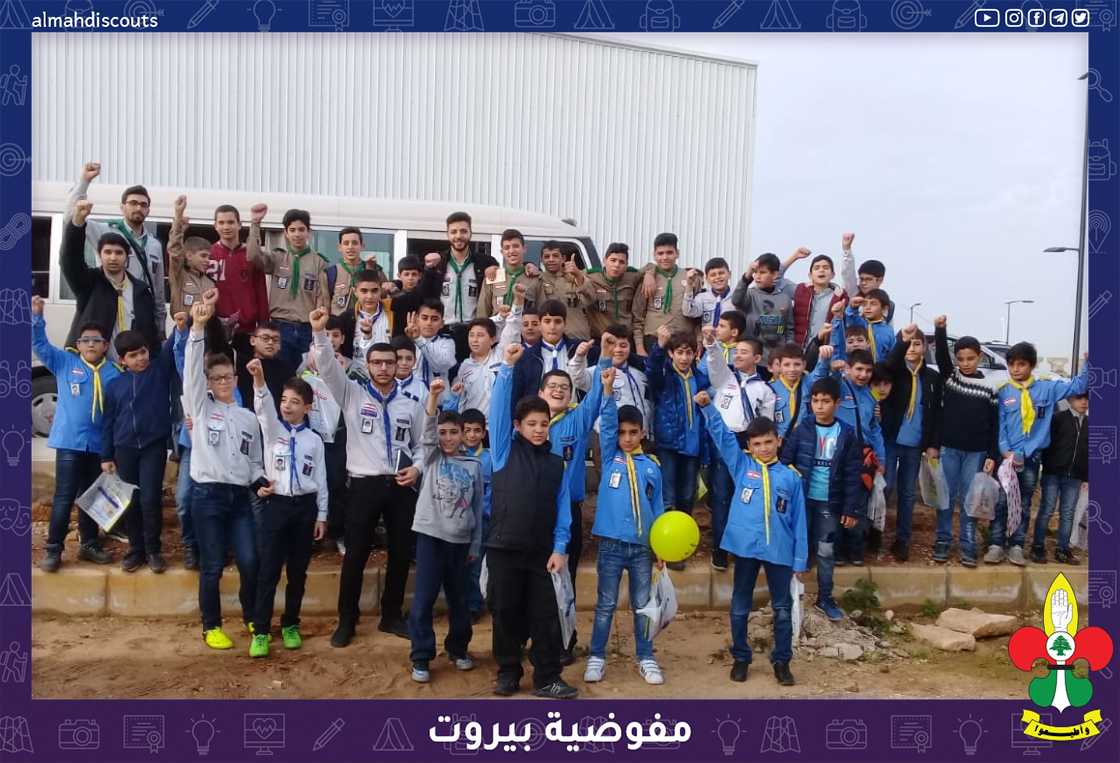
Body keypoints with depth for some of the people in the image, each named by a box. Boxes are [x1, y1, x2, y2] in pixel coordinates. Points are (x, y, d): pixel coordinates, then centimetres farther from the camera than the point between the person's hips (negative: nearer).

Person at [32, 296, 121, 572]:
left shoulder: (114, 372, 3)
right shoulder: (64, 362, 3)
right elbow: (39, 344, -5)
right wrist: (37, 316, -19)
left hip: (99, 445, 2)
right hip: (70, 442, -2)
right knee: (64, 497, -2)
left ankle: (89, 544, 27)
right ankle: (53, 549, 8)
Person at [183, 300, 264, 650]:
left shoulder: (249, 417, 14)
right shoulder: (200, 406, 4)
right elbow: (192, 368, -12)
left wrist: (262, 482, -3)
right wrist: (198, 328, -24)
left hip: (240, 496, 3)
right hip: (208, 494, -3)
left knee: (250, 562, 0)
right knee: (212, 566, 2)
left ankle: (252, 618, 22)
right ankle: (211, 626, 18)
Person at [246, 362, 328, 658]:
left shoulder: (314, 440, 5)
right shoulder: (272, 429, 2)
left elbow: (321, 480, 7)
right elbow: (264, 408, -21)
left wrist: (321, 515, 5)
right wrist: (259, 381, -40)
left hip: (305, 507, 1)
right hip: (275, 505, -1)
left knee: (298, 571, 9)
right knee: (268, 571, -1)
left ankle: (290, 625, 23)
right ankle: (261, 631, 7)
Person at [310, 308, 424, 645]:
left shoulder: (411, 405, 10)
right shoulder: (352, 394, 3)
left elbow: (422, 444, 15)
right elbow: (328, 367, -11)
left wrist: (417, 467, -4)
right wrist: (319, 332, -24)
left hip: (401, 487, 3)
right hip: (364, 485, -3)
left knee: (401, 554, 9)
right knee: (355, 556, 1)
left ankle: (391, 616, 25)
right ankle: (346, 621, 16)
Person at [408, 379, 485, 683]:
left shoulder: (474, 465, 5)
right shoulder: (432, 456, 3)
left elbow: (478, 507, 7)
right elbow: (427, 428, -16)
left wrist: (475, 544, 6)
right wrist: (434, 395, -31)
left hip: (460, 539, 2)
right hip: (430, 534, -2)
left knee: (458, 598, 12)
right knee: (424, 598, -2)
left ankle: (458, 648, 30)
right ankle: (421, 657, 8)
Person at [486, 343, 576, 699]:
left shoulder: (556, 463, 9)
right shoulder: (505, 450, 3)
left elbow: (562, 508, 6)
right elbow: (498, 408, -8)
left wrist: (559, 547, -3)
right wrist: (507, 368, -16)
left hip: (542, 551, 2)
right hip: (504, 548, -2)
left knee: (545, 616, 4)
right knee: (506, 613, 7)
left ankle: (547, 678, 15)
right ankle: (508, 673, 23)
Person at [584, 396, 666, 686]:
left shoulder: (652, 467, 6)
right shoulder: (610, 458, 3)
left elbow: (657, 508, 9)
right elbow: (606, 424, -11)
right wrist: (608, 389, -24)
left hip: (642, 546, 2)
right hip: (611, 544, -1)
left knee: (642, 605, 10)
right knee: (605, 604, 6)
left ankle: (646, 658, 21)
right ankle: (597, 657, 17)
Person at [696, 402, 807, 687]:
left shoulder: (791, 477, 3)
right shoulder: (741, 465, 3)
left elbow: (798, 521, 4)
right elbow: (722, 435, -7)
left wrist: (800, 559, 3)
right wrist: (707, 406, -22)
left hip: (780, 551, 0)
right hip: (745, 547, 0)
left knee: (783, 608, 10)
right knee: (740, 607, 10)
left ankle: (782, 661, 25)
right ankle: (741, 658, 27)